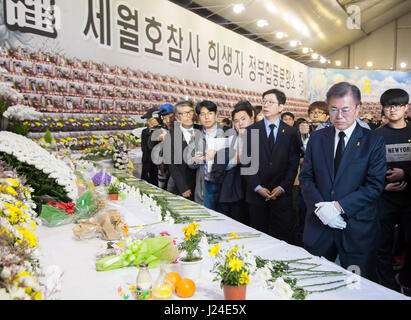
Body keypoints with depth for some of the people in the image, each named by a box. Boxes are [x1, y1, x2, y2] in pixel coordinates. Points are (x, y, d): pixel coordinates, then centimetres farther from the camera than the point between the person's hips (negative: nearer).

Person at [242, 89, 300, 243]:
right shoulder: (251, 130, 5)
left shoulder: (290, 132, 5)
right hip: (256, 194, 1)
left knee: (283, 236, 3)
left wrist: (282, 187, -9)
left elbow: (293, 163, 2)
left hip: (282, 194, 0)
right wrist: (257, 187, -8)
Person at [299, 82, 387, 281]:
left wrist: (339, 206, -18)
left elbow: (375, 186, -8)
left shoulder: (374, 142, -2)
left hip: (357, 228, -2)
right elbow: (305, 177, 4)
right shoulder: (316, 138, 7)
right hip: (318, 225, 3)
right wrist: (320, 207, -11)